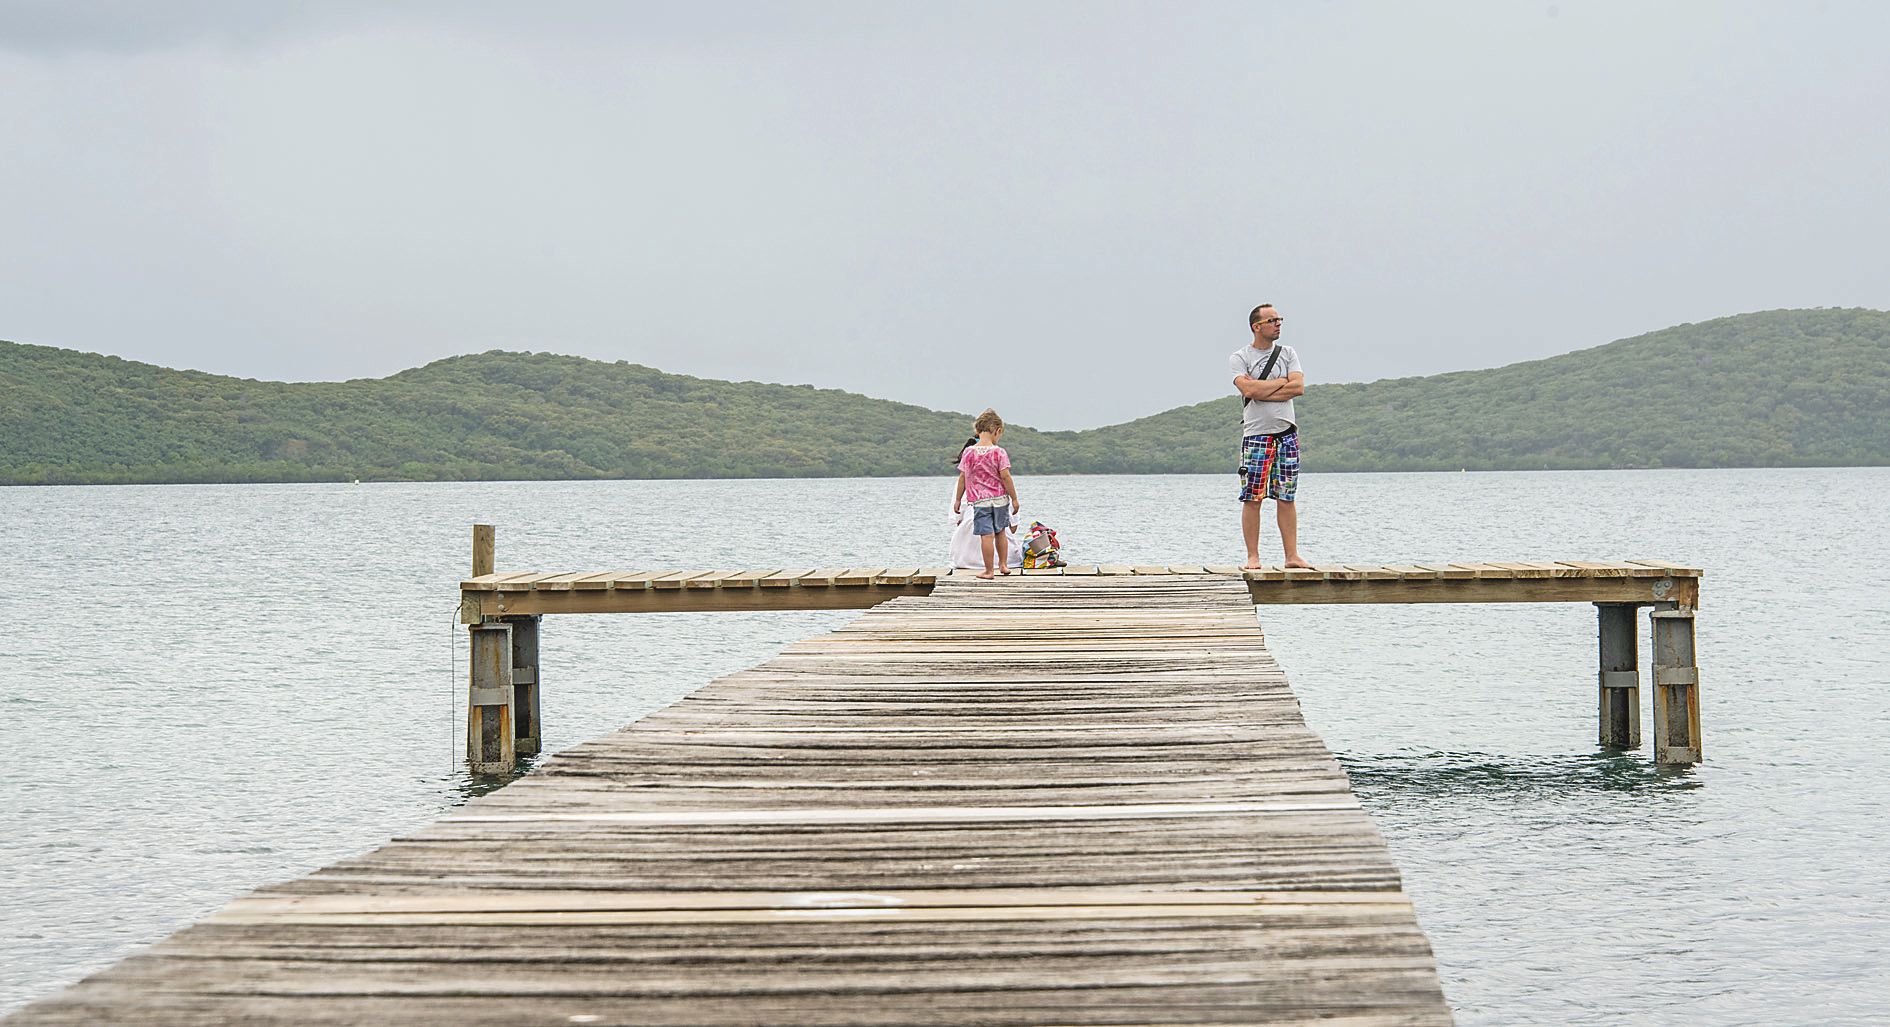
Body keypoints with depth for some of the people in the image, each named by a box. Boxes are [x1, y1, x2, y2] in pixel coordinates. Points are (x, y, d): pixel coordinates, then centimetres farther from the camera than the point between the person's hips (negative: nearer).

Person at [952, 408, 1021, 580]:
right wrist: (1014, 498, -1)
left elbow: (962, 477, -1)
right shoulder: (999, 452, -8)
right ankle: (1003, 565, 26)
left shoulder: (968, 452, -4)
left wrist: (958, 500, 8)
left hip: (980, 501, -1)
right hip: (1000, 499, 1)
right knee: (1000, 532, 19)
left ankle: (988, 571, 1)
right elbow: (1005, 476, -9)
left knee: (986, 535, -2)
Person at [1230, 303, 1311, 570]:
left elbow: (1298, 387, -3)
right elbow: (1248, 389, -15)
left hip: (1286, 431, 3)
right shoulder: (1239, 358, 1)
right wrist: (1281, 382, -5)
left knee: (1286, 498, 4)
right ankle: (1253, 556, -1)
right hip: (1256, 433, -3)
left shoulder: (1288, 353, 12)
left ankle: (1292, 555, 5)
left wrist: (1262, 391, -8)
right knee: (1252, 498, -5)